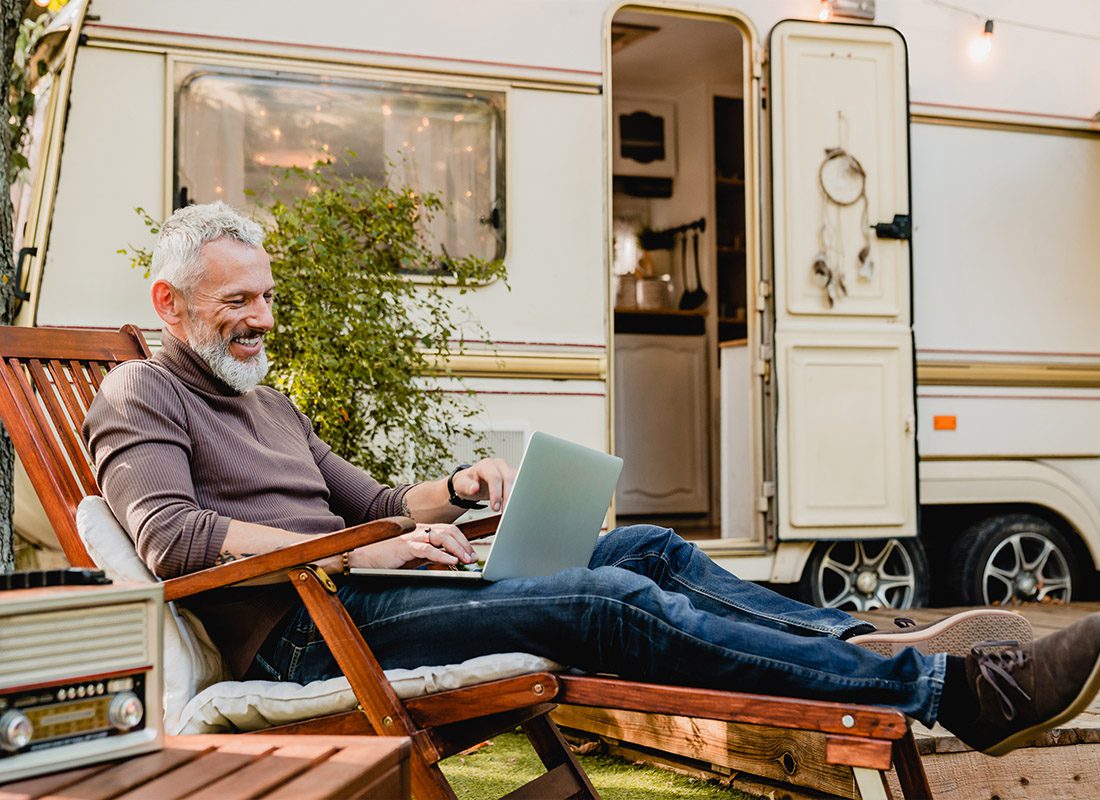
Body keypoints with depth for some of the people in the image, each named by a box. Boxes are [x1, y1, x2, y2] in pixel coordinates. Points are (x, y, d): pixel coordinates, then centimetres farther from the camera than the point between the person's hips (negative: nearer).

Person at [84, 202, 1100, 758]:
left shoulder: (271, 405, 27)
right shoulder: (141, 397, 1)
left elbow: (369, 504, 29)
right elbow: (170, 534, -17)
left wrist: (455, 488, 7)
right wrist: (359, 556, -20)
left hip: (346, 590, 9)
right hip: (298, 634, -9)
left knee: (647, 549, -2)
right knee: (610, 602, -24)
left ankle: (872, 644, -5)